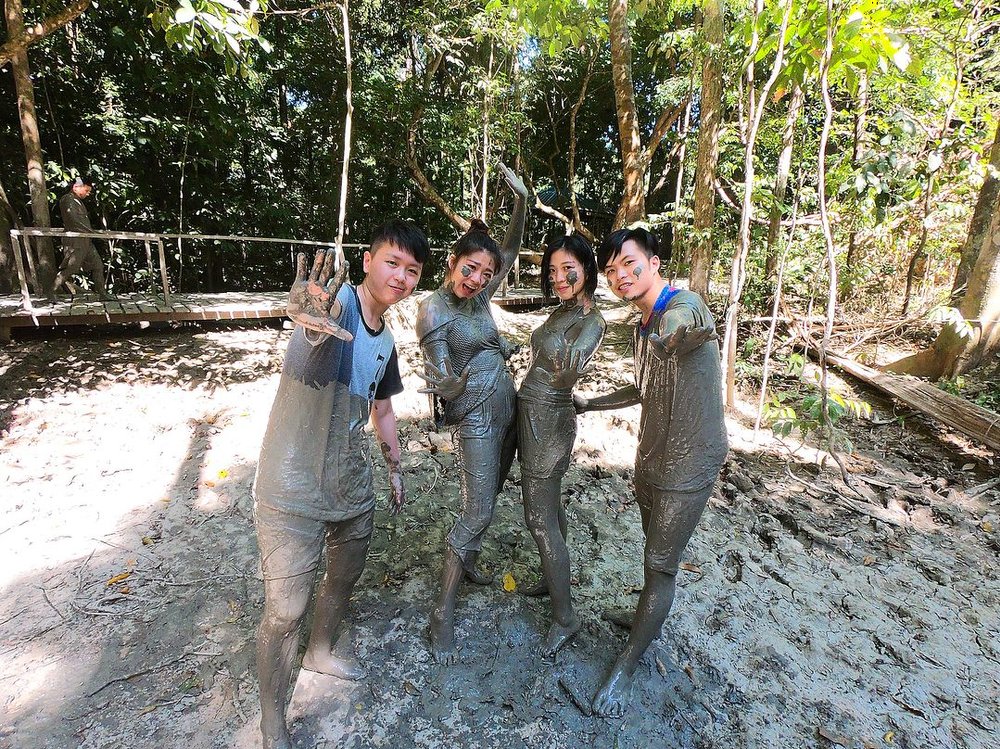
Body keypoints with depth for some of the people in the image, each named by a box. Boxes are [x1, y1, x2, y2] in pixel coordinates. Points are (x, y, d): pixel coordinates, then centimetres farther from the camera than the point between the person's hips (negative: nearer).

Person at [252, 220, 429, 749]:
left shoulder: (385, 341, 5)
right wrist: (304, 307, -68)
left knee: (347, 573, 24)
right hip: (294, 492, -7)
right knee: (285, 610, 3)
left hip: (351, 484, 8)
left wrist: (395, 467, 19)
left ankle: (319, 652, 53)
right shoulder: (336, 300, -19)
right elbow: (306, 302, -44)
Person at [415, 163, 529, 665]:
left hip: (507, 412, 8)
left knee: (486, 500, 20)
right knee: (477, 512, -5)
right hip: (474, 421, -7)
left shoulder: (479, 296, 2)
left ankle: (466, 563, 43)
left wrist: (521, 200, 2)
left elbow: (510, 253, 13)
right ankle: (443, 614, 10)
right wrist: (466, 376, -40)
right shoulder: (433, 312, -16)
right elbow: (442, 384, -19)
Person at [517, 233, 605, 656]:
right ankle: (552, 580, 42)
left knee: (541, 521, -1)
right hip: (533, 415, 9)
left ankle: (565, 618, 15)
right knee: (550, 505, 22)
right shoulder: (561, 311, 8)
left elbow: (567, 374, -34)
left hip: (548, 420, -9)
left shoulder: (591, 321, -18)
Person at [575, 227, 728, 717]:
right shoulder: (643, 327, 8)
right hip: (650, 458, 8)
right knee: (656, 556, 23)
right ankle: (652, 621, 45)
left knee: (660, 566, 5)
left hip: (687, 465, -7)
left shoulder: (685, 309, -20)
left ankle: (626, 666, 20)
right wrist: (590, 404, 23)